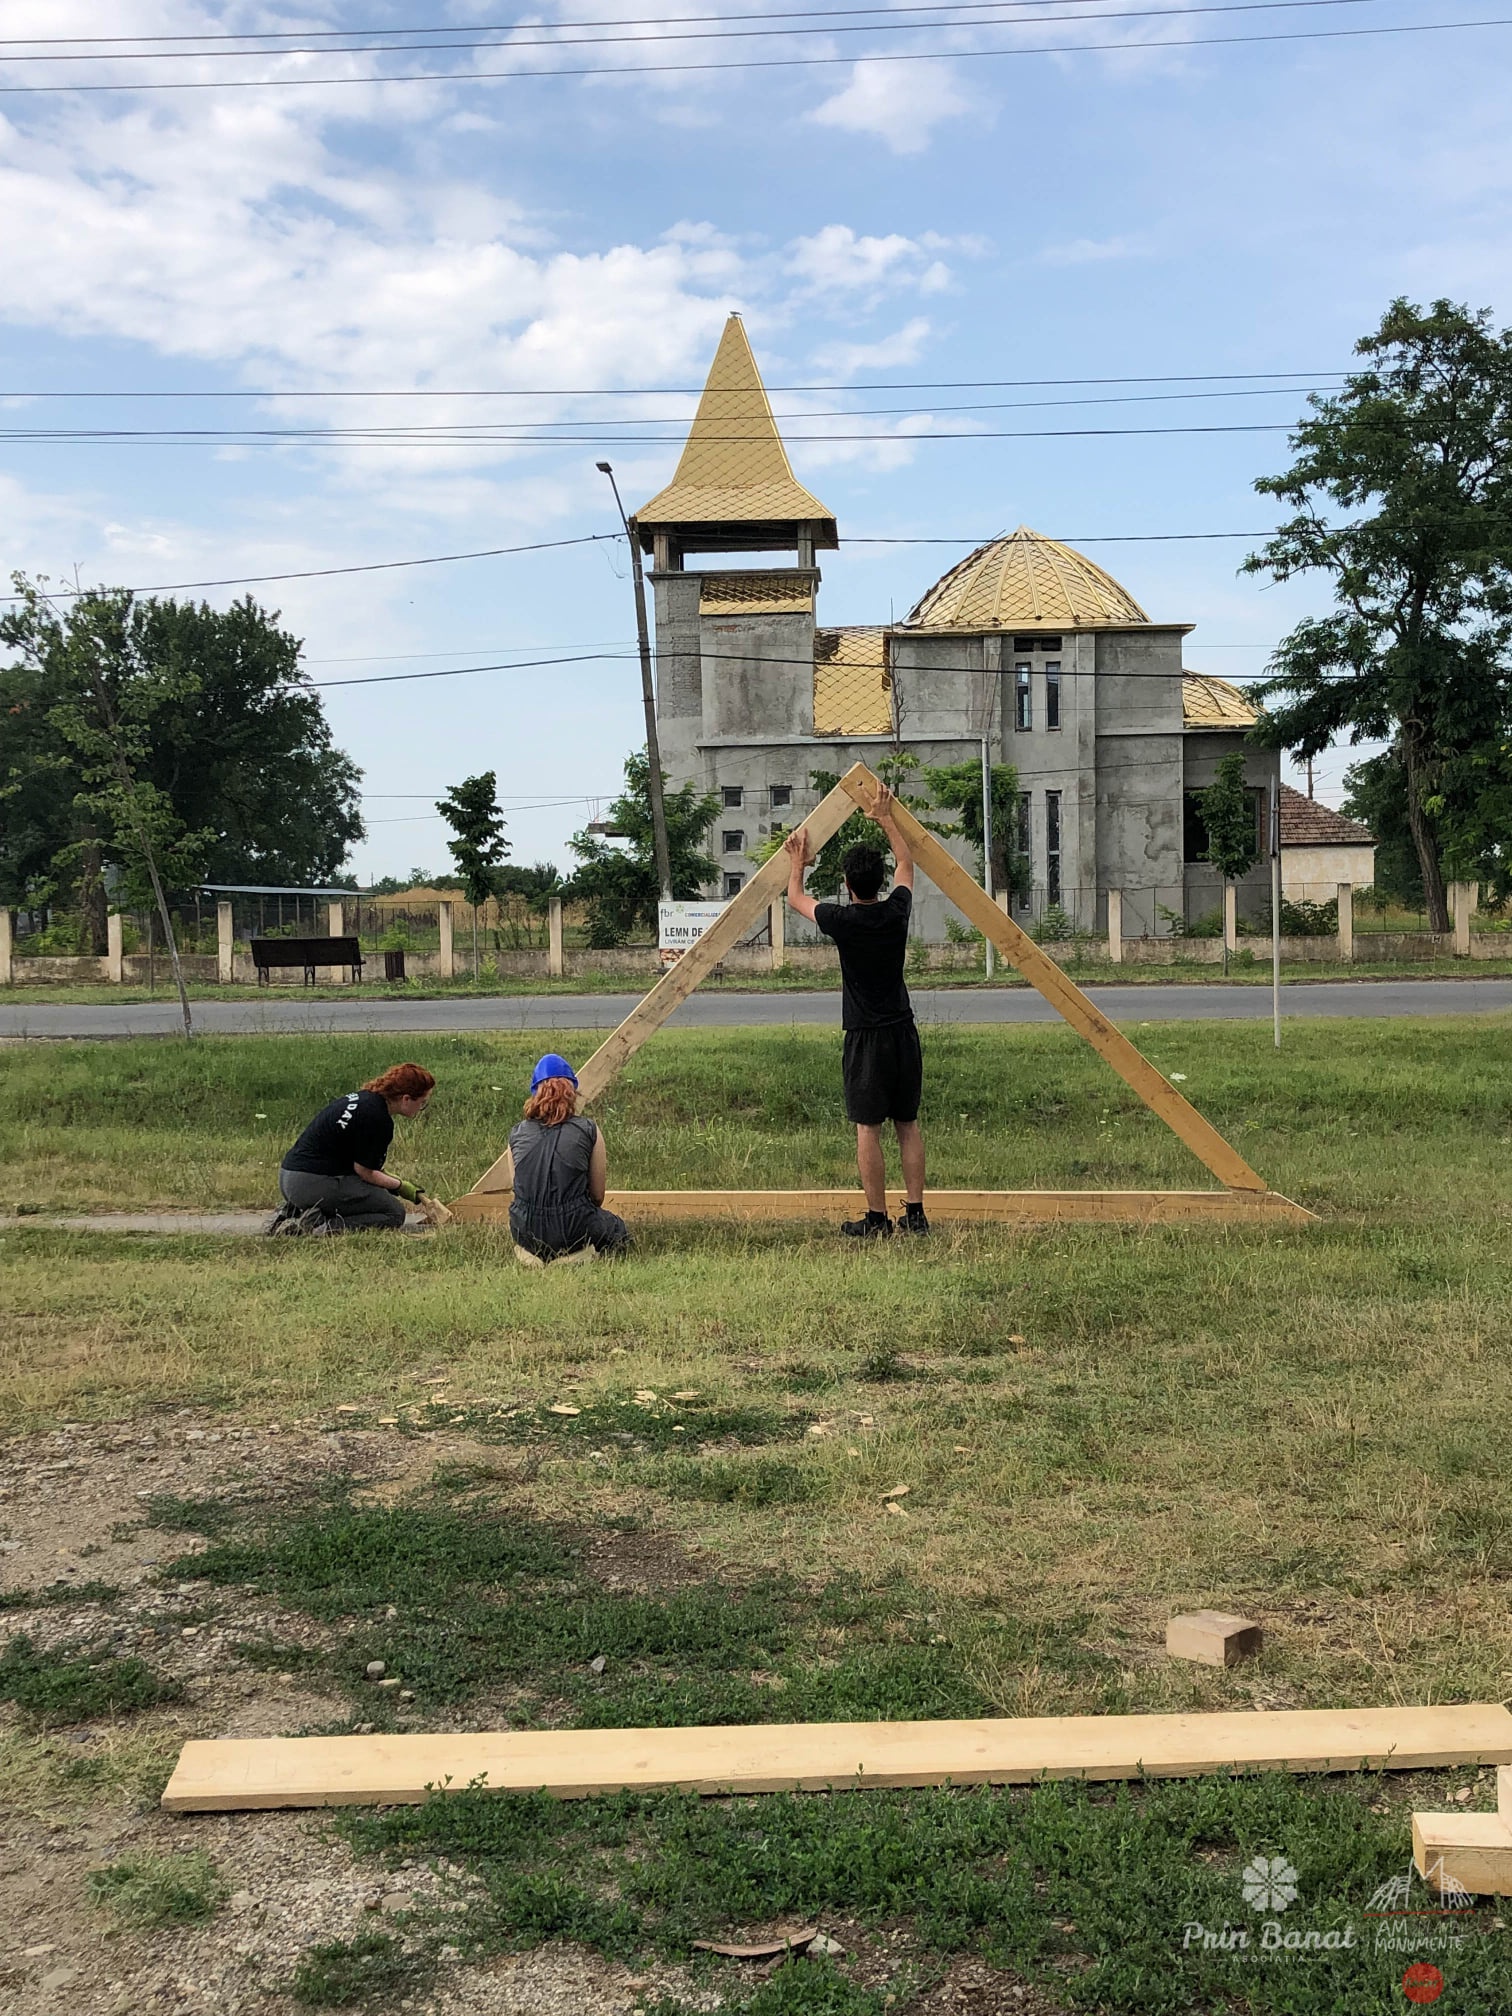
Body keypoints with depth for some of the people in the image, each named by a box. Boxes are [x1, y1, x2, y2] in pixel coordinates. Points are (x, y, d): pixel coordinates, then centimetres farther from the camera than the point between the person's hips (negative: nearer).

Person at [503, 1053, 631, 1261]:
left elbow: (517, 1188, 12)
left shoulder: (516, 1134, 3)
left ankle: (534, 1255, 15)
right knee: (618, 1231, 30)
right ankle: (576, 1255, 5)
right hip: (573, 1232, -4)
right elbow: (597, 1196, 3)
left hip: (525, 1234, 4)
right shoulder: (588, 1130, -4)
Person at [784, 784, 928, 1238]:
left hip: (865, 1036, -4)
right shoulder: (897, 911, -2)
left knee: (868, 1127, 0)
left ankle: (877, 1219, 1)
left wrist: (797, 861, 26)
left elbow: (795, 899, 10)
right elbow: (906, 862, 20)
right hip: (903, 1031, 4)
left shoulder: (841, 920, -11)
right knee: (907, 1123, 9)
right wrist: (886, 819, 31)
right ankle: (915, 1213, 11)